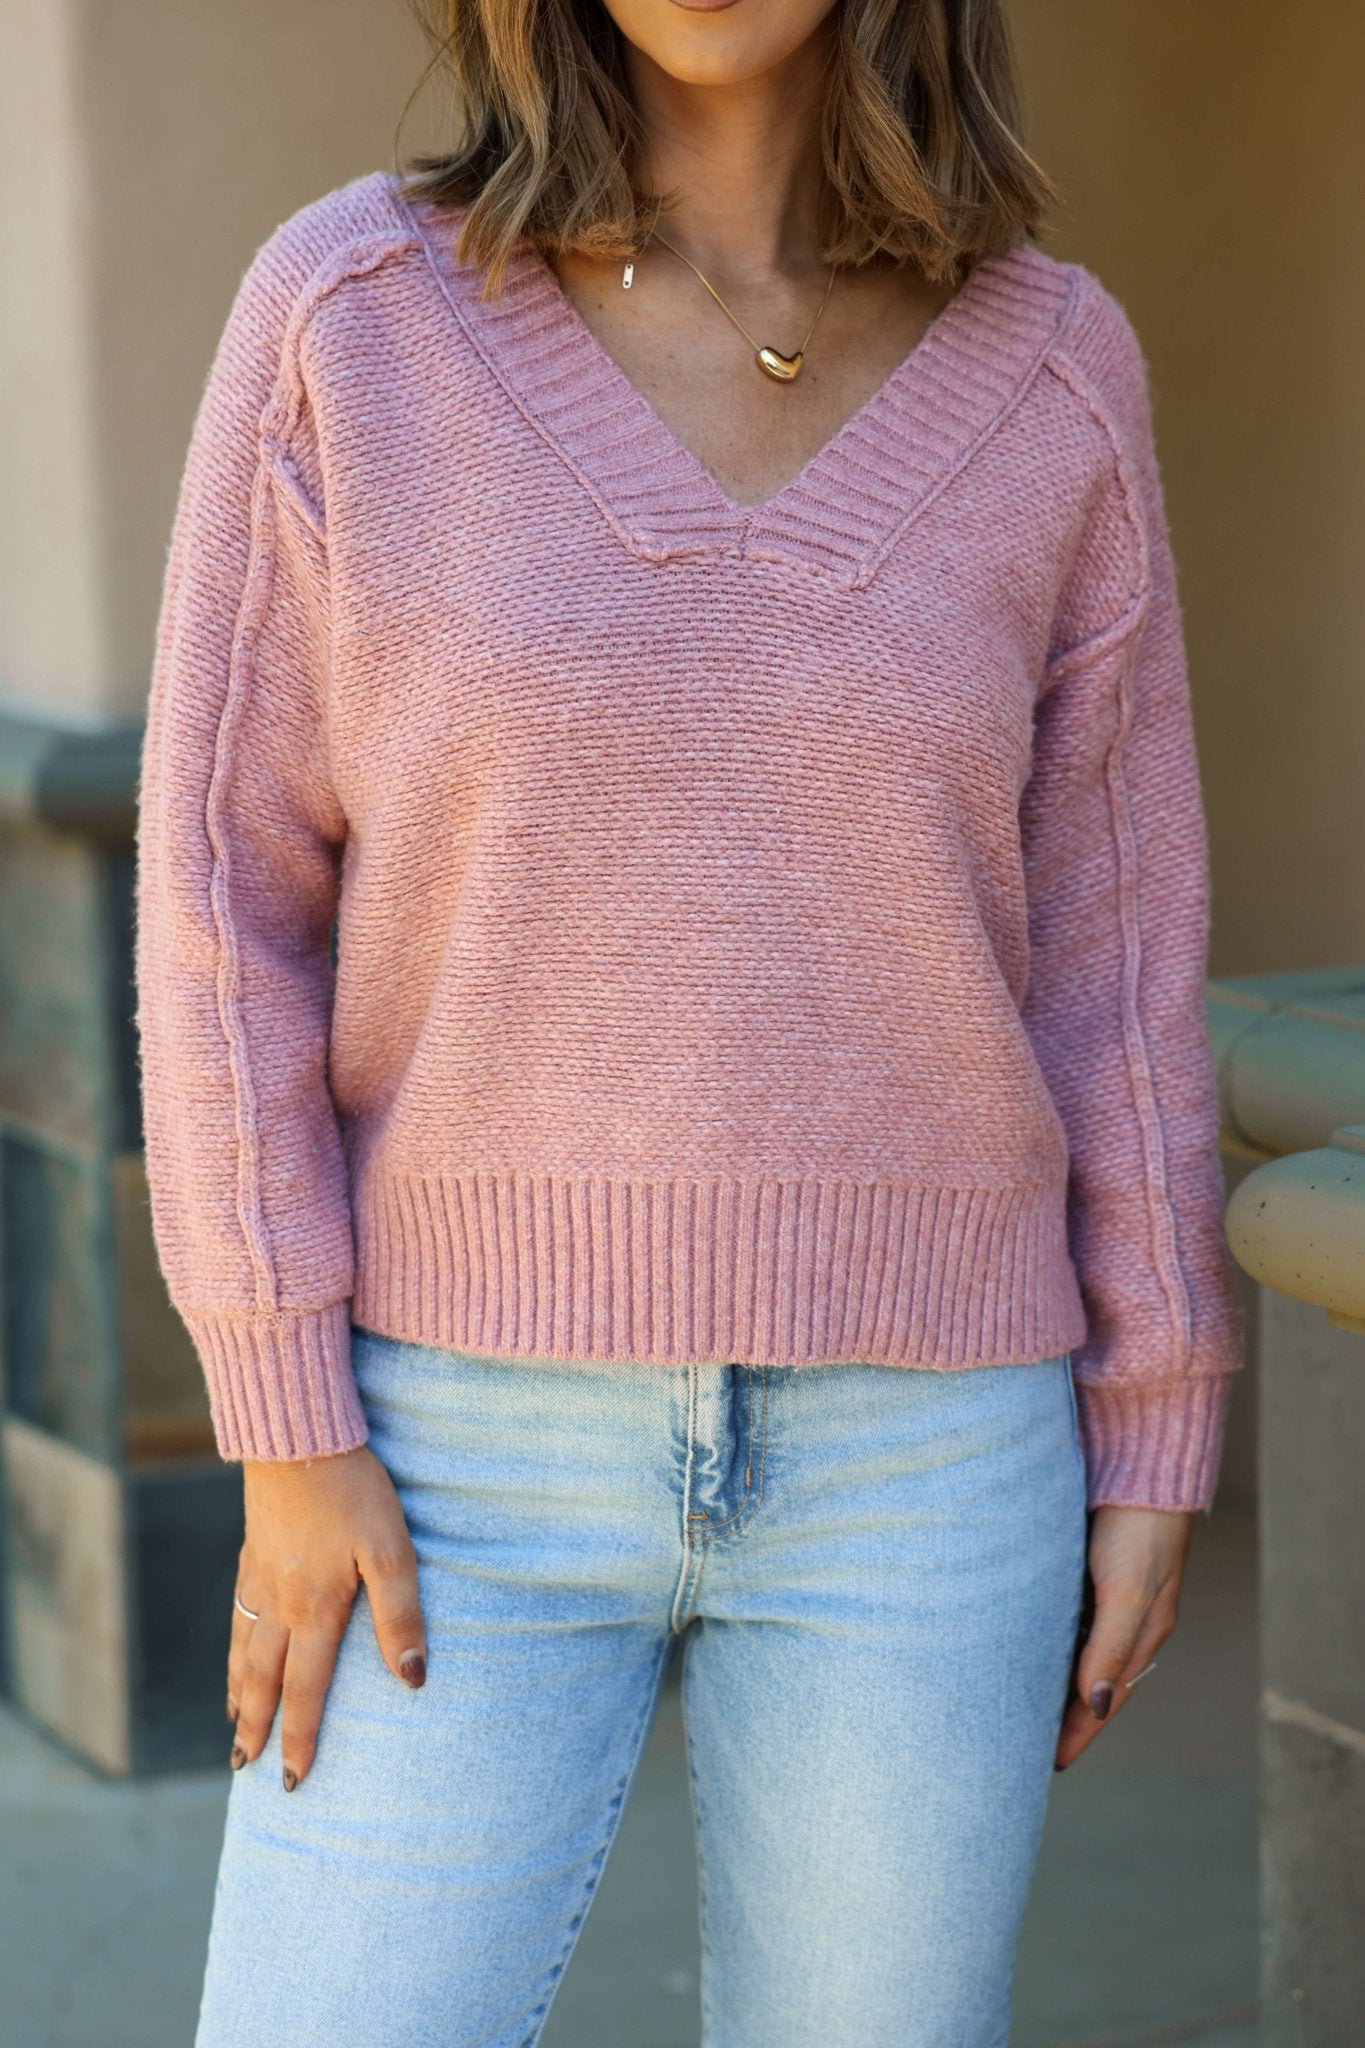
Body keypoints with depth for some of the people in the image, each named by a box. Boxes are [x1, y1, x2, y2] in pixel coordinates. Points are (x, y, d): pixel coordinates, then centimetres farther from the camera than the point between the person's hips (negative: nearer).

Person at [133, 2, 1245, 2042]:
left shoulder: (1046, 366, 0)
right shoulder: (350, 310, -6)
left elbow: (1107, 928, 4)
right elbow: (227, 894, -5)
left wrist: (1150, 1450, 2)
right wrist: (289, 1438, -10)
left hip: (900, 1452, 2)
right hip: (475, 1438, -1)